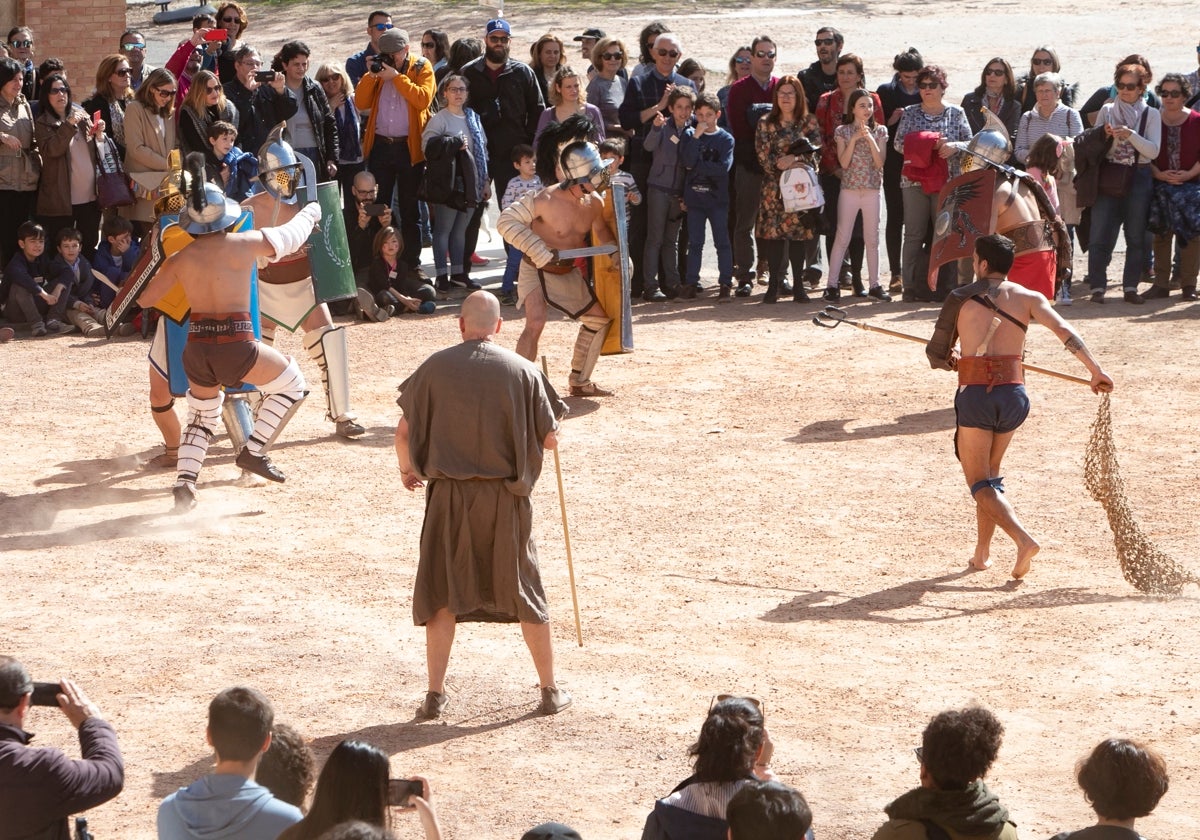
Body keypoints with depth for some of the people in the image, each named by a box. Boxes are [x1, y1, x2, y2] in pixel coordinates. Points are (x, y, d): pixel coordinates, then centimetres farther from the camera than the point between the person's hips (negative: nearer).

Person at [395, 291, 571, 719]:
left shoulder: (435, 367, -3)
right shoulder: (523, 371, -4)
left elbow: (404, 431, 1)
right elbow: (550, 439, -1)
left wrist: (406, 468, 21)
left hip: (449, 494, 0)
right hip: (506, 497, 0)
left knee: (442, 594, 11)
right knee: (526, 593, 12)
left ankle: (435, 694, 11)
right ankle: (550, 690, 19)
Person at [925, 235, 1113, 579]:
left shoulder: (960, 298, 4)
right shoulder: (1028, 298, 7)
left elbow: (936, 354, 8)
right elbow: (1063, 330, -8)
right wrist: (1095, 371, -11)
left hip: (974, 394, -3)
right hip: (1013, 393, 3)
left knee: (979, 482, 3)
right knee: (990, 473, 23)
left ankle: (1023, 539, -19)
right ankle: (982, 553, 23)